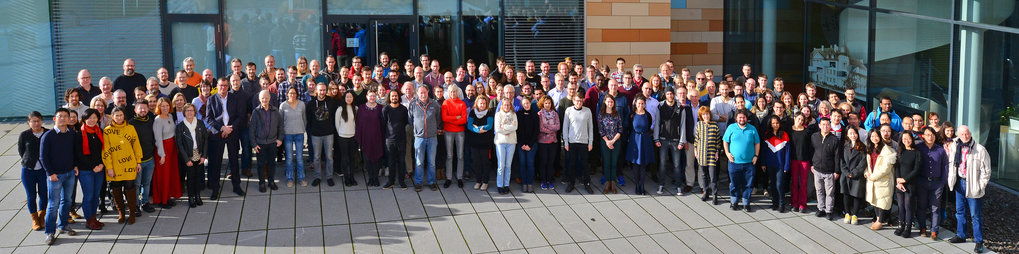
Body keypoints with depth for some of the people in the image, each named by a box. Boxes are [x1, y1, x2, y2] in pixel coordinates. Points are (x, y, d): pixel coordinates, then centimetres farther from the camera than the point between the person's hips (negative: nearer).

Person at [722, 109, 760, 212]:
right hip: (734, 162, 0)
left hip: (749, 163, 0)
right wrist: (727, 153, -2)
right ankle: (734, 202, 23)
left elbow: (757, 143, 11)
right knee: (735, 184, 7)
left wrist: (756, 155, 1)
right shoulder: (731, 128, 3)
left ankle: (746, 204, 14)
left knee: (748, 184, 3)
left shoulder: (752, 129, 4)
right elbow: (725, 141, 9)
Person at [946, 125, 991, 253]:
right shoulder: (954, 148, 5)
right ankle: (961, 235, 30)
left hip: (972, 185, -5)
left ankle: (979, 241, 6)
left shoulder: (980, 149, -11)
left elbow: (986, 170, -8)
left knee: (975, 215, -1)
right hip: (959, 183, 5)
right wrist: (951, 181, 9)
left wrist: (981, 186, -11)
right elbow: (951, 165, 17)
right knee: (960, 211, 16)